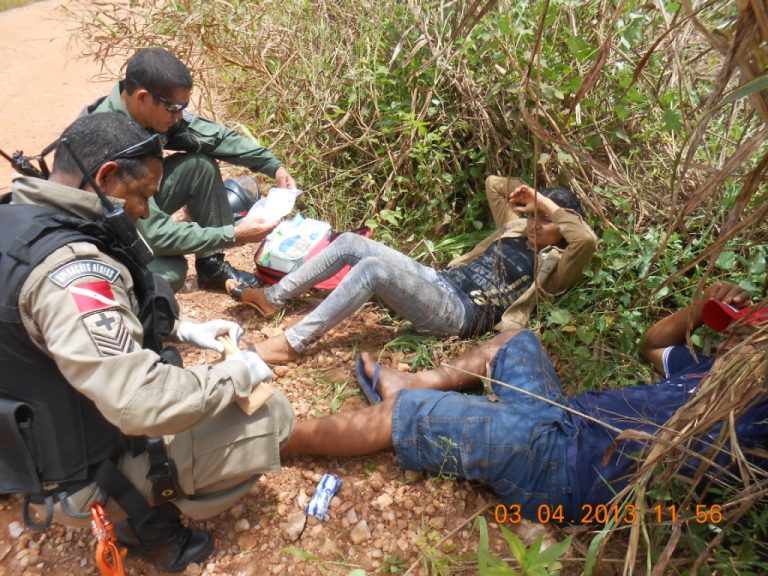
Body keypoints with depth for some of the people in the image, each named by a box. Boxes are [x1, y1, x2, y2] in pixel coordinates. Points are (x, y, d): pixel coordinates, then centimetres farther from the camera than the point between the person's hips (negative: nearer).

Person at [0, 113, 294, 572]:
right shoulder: (68, 267, -32)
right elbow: (143, 402, -37)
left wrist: (184, 330, 4)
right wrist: (236, 374, -21)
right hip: (88, 471, -9)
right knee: (272, 414, -7)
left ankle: (145, 508, 18)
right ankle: (151, 523, 7)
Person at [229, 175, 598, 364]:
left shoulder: (552, 265, 3)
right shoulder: (517, 228, 24)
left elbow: (587, 240, -18)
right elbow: (493, 184, 32)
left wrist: (548, 204, -11)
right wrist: (530, 196, 17)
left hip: (459, 313, -8)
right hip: (439, 282, 9)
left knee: (373, 268, -32)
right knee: (350, 243, -4)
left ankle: (293, 344, -24)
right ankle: (271, 298, 5)